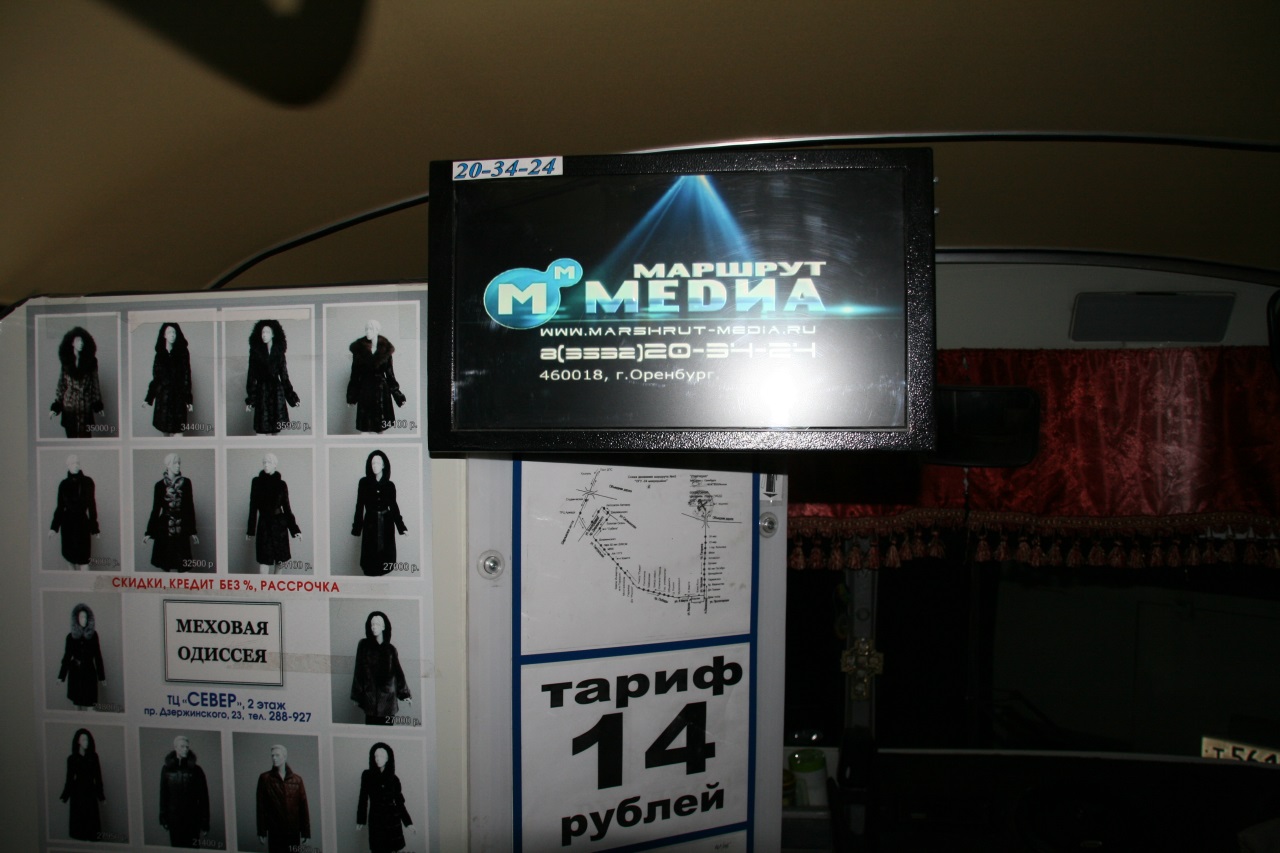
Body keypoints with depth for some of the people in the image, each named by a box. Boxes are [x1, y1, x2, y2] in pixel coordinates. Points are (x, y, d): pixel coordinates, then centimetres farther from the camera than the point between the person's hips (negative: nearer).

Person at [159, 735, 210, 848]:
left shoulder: (196, 769, -4)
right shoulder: (167, 769, 3)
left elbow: (204, 797, -4)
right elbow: (163, 795, 7)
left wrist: (204, 824, -8)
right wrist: (163, 817, 2)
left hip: (192, 819, -2)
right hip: (174, 818, 2)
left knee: (192, 848, -2)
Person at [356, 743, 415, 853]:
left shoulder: (394, 778, 3)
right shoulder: (367, 775, -1)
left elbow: (399, 802, 6)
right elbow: (363, 798, 4)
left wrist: (409, 823, 3)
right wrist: (360, 820, 2)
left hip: (392, 819, 1)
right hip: (376, 819, -1)